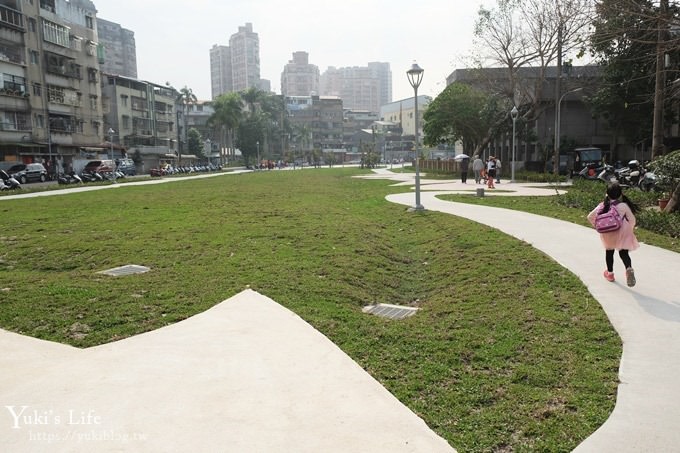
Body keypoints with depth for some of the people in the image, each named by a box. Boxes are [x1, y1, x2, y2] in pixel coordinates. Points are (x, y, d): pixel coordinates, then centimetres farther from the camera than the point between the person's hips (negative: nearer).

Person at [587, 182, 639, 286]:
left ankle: (610, 274, 35)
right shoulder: (624, 205, -9)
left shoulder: (603, 206, -1)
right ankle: (629, 268, -23)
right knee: (623, 253, 7)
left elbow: (590, 217, 1)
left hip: (607, 234, 2)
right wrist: (630, 230, 10)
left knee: (609, 252, 21)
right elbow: (632, 219, -7)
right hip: (622, 234, -2)